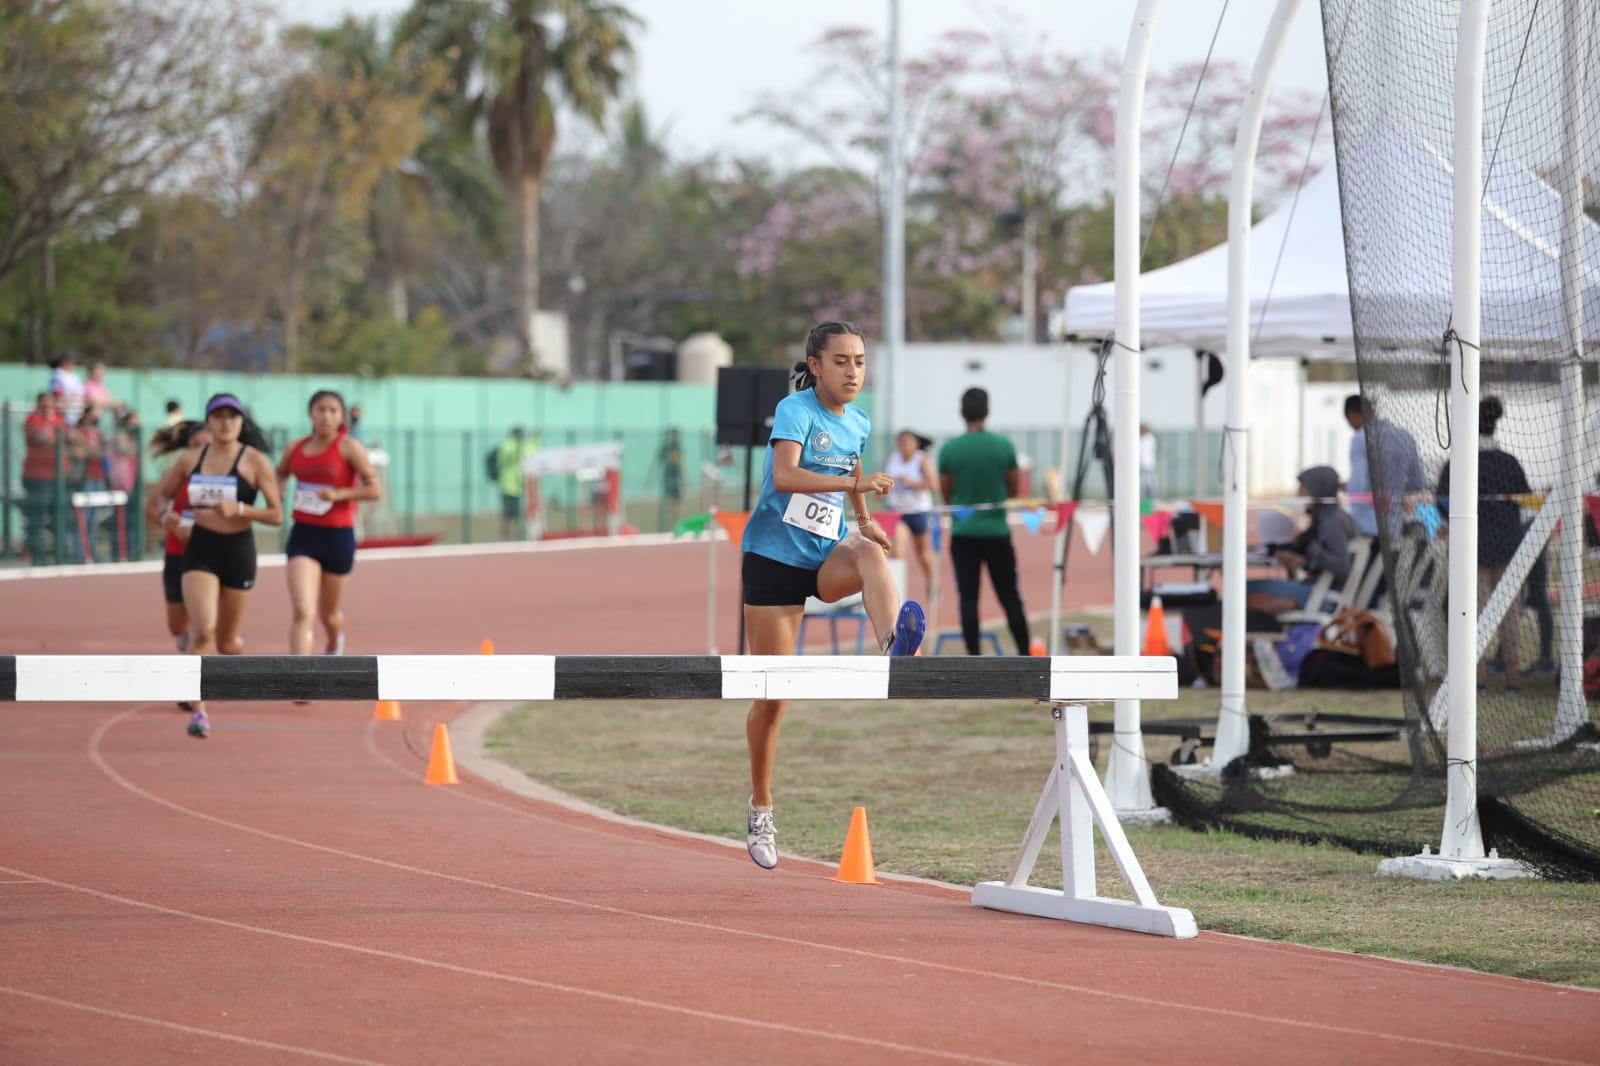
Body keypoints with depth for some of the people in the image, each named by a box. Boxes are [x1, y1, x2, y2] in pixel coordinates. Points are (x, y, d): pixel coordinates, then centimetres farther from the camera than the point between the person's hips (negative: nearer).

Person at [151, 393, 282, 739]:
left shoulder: (255, 461, -6)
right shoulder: (192, 459, 2)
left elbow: (276, 515, -8)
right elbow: (160, 494, 19)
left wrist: (239, 508, -20)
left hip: (239, 551, -1)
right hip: (201, 550, 1)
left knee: (226, 643, 11)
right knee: (203, 631, -19)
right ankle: (199, 711, -18)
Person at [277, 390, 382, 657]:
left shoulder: (348, 447, -8)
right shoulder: (296, 449, 4)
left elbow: (374, 489, -13)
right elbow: (280, 474, 26)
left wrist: (339, 494, -25)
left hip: (338, 537, -2)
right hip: (303, 536, 2)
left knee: (329, 614, 17)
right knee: (303, 612, -17)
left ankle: (335, 643, 53)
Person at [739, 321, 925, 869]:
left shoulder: (858, 423, 8)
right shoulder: (795, 410, -12)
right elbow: (785, 476, -30)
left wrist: (864, 519, 12)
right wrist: (855, 483, -38)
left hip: (827, 558, 4)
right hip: (774, 556, -4)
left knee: (869, 552, -34)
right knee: (772, 696, 1)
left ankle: (897, 647, -61)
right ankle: (761, 809, 18)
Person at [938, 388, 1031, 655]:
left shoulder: (949, 450, -6)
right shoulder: (1004, 446, -5)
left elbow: (947, 494, 3)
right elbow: (1013, 490, 5)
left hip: (963, 532, -1)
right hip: (997, 531, 1)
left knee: (968, 598, 2)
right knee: (1010, 597, 9)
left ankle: (974, 660, -1)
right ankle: (1025, 655, 11)